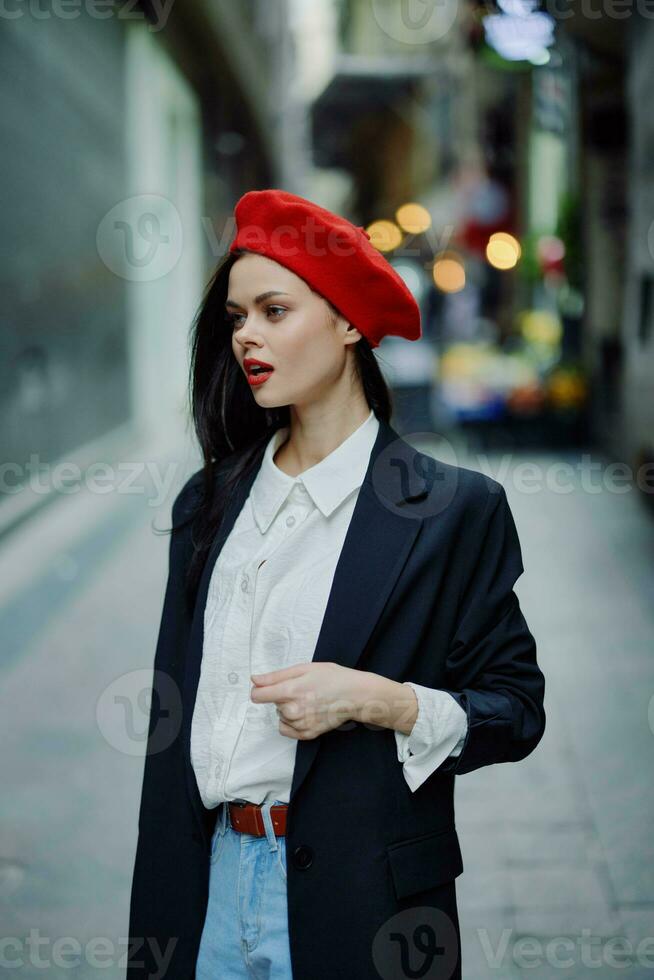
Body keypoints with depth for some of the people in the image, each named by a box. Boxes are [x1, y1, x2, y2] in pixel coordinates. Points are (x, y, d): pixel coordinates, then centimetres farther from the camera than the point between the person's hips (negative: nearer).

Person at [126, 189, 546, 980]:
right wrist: (157, 916, 10)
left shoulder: (455, 508, -4)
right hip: (212, 881, 4)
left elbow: (515, 710, -2)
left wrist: (375, 700, -18)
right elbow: (173, 709, 12)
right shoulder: (210, 501, 10)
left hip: (359, 902, -4)